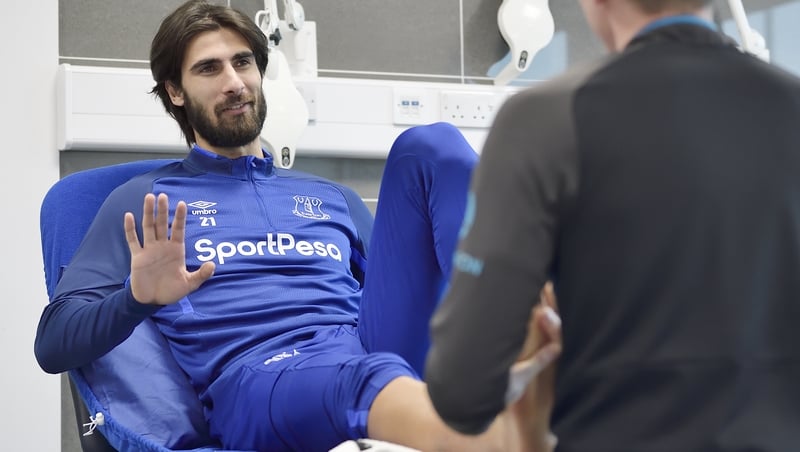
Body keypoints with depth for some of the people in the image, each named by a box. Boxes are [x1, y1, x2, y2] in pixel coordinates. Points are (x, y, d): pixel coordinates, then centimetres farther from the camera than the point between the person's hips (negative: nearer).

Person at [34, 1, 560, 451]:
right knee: (368, 378, -41)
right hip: (257, 380, -4)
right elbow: (54, 343, 10)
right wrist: (138, 299, -13)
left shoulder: (335, 199, 32)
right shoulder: (145, 203, 20)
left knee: (429, 146, -12)